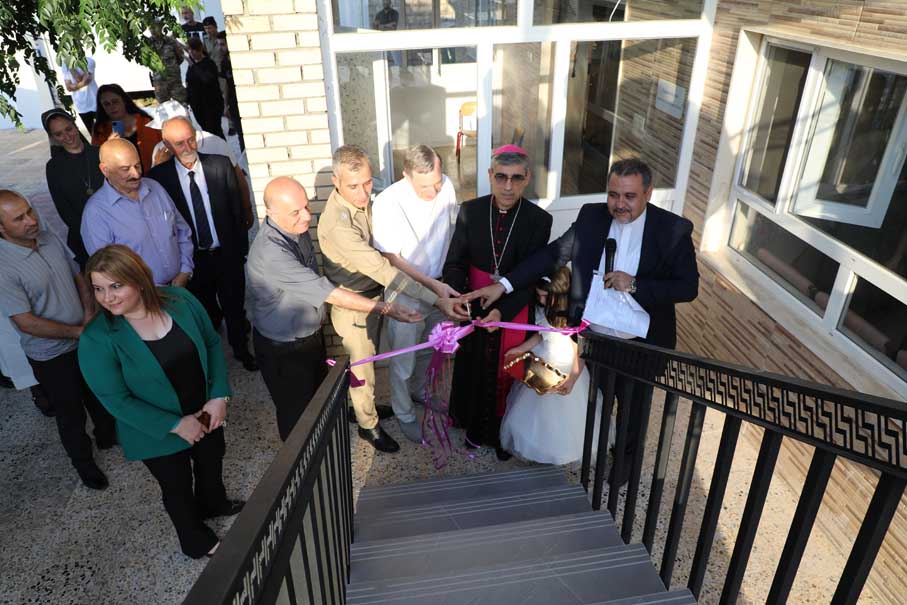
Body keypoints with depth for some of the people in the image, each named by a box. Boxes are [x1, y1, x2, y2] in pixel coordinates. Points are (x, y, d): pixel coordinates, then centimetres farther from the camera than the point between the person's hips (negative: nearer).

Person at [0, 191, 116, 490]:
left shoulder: (50, 238, -6)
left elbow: (78, 276, 5)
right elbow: (26, 323, -25)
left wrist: (89, 314, -9)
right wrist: (77, 332, -20)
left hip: (87, 339, 6)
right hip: (51, 356, -6)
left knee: (98, 395, 26)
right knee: (70, 413, 15)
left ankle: (107, 435, 52)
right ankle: (83, 461, 39)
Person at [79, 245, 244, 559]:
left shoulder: (180, 300, -17)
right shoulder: (96, 339, -25)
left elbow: (212, 344, -5)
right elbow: (116, 400, -20)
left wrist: (219, 396, -14)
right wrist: (177, 425, -22)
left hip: (206, 414, 4)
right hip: (159, 434, -3)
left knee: (212, 462, 29)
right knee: (178, 488, 21)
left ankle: (213, 504, 63)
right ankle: (197, 541, 51)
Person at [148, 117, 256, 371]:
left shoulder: (220, 165, -6)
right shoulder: (158, 176, -9)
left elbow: (237, 209, -1)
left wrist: (241, 248, -2)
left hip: (227, 255, 1)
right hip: (192, 261, -1)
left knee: (235, 309, 16)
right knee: (206, 315, 16)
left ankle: (242, 350, 37)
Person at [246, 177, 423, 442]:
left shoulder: (297, 227, -9)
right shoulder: (270, 252, -36)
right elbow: (327, 293, -35)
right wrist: (385, 308, -32)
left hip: (311, 333, 8)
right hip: (283, 349, -8)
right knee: (297, 411, 14)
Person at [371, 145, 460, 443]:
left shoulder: (446, 186, -14)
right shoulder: (387, 203, -25)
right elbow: (392, 258, -19)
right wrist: (433, 285, -24)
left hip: (441, 286, 5)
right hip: (405, 291, -4)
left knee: (430, 349, 25)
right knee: (403, 359, 12)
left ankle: (418, 389, 54)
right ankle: (404, 413, 36)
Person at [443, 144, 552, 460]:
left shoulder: (539, 220, -14)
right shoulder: (470, 211, -9)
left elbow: (531, 276, -17)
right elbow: (454, 263, -10)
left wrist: (503, 310, -31)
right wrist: (455, 295, -30)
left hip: (516, 311, -1)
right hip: (475, 308, 2)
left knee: (508, 373, 17)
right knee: (474, 370, 21)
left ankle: (504, 432, 43)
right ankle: (475, 426, 47)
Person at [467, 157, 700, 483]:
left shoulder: (675, 229, -18)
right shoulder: (591, 216, -11)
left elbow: (688, 287, -16)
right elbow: (552, 254, -10)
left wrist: (635, 285, -29)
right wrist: (503, 284, -17)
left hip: (640, 345, -1)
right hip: (591, 337, 2)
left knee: (633, 407, 25)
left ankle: (627, 455, 54)